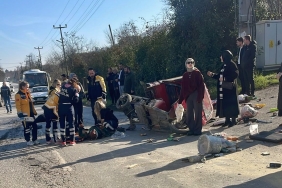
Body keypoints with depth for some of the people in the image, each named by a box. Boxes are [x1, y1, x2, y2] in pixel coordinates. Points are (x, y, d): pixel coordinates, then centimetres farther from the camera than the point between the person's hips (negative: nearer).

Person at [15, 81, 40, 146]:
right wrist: (20, 113, -21)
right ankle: (28, 141, 14)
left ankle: (34, 140, 21)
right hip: (25, 114, -8)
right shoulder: (18, 95, -11)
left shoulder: (28, 93, 14)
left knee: (34, 126, 9)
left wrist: (34, 111, 18)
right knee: (27, 128, 1)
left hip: (30, 113, 8)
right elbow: (18, 105, -16)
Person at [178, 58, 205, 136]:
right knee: (189, 114, 7)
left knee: (197, 113, -1)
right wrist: (180, 99, 8)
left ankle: (198, 130, 5)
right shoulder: (185, 75, 13)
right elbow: (183, 88, 12)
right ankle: (191, 129, 16)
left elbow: (201, 85, -7)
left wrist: (200, 96, -17)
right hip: (188, 96, 5)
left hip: (196, 95, -5)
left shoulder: (197, 73, 0)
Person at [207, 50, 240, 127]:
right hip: (223, 89, 8)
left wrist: (225, 79, -26)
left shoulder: (232, 65, -11)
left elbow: (235, 74, -21)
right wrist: (212, 75, 10)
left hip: (229, 88, -8)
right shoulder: (224, 65, 14)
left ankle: (233, 120, 8)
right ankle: (227, 120, 19)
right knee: (224, 103, 10)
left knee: (231, 103, -2)